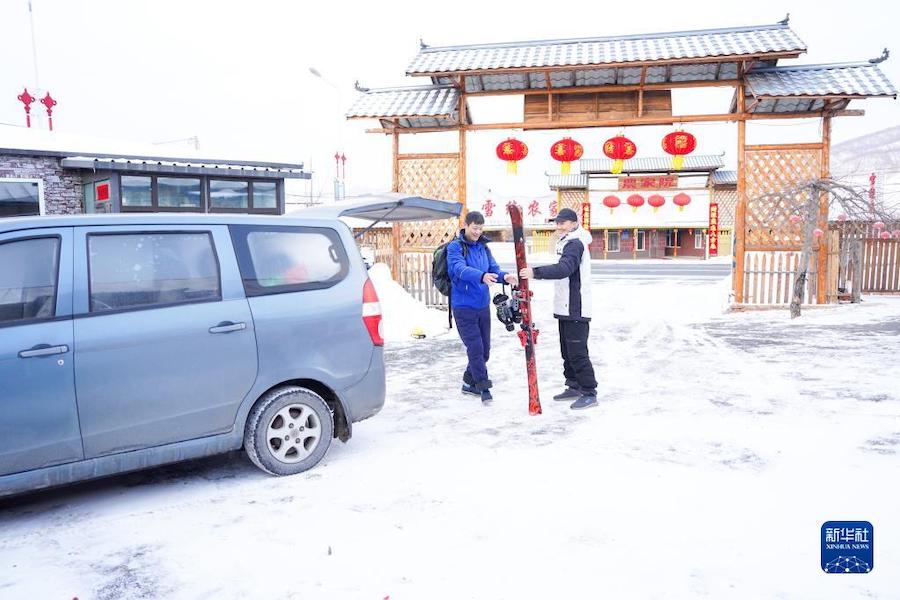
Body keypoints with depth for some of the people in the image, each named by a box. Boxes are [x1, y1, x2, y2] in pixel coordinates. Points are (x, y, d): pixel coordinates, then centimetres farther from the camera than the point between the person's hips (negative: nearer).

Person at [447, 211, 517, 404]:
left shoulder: (483, 247, 10)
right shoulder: (455, 247, -11)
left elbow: (494, 269, 5)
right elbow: (460, 269, -27)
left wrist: (504, 276, -18)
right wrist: (481, 276, -45)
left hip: (483, 305, 7)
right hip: (464, 307, -7)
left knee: (484, 348, 12)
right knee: (475, 348, -7)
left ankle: (469, 383, 28)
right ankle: (483, 387, 5)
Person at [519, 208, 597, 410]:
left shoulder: (575, 244, -15)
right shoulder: (567, 243, 18)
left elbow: (564, 268, -32)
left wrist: (536, 273, -42)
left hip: (576, 309, -11)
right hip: (566, 308, 11)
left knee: (577, 352, -9)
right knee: (567, 350, 15)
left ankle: (589, 393, -3)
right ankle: (574, 387, 25)